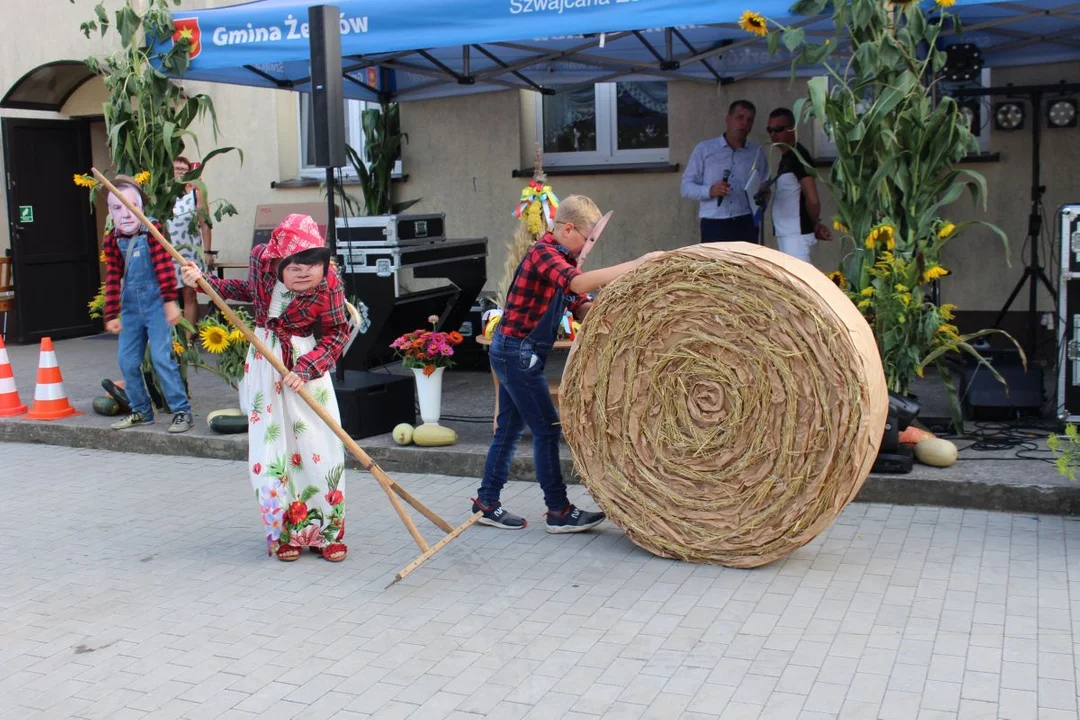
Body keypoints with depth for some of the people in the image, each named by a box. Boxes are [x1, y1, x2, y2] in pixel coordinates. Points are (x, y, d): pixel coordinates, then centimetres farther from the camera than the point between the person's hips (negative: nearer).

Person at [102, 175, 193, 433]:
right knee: (127, 361, 8)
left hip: (156, 304, -5)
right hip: (131, 307, 5)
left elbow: (164, 267, -12)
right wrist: (112, 315, 7)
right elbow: (113, 280, 7)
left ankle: (182, 410, -3)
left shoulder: (152, 231, -8)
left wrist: (170, 301, -17)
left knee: (161, 357, -11)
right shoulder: (112, 241, 3)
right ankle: (141, 411, 24)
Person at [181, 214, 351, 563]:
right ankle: (284, 532, 19)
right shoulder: (261, 258, -10)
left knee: (320, 448, -3)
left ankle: (327, 531, 16)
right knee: (270, 448, 5)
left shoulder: (328, 285, -20)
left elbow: (337, 334, -11)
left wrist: (305, 369, -23)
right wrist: (205, 281, 7)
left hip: (305, 362, -2)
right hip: (264, 363, 3)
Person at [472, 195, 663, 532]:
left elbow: (582, 309, 7)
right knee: (547, 428, -5)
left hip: (512, 353, 10)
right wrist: (638, 263, -37)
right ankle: (559, 512, 3)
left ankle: (487, 502, 22)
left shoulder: (560, 258, 12)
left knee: (510, 427, 14)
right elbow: (579, 282, -37)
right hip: (518, 352, -10)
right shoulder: (543, 252, -18)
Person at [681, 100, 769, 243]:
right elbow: (686, 187, 2)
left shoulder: (757, 153, 14)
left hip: (746, 226, 3)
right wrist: (710, 190, -17)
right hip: (714, 226, -3)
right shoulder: (704, 149, 6)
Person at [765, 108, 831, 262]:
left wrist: (815, 224, -3)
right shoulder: (786, 158, 16)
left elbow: (812, 199, -19)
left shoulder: (797, 156, -13)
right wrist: (815, 224, 8)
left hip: (797, 234, -10)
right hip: (787, 233, 10)